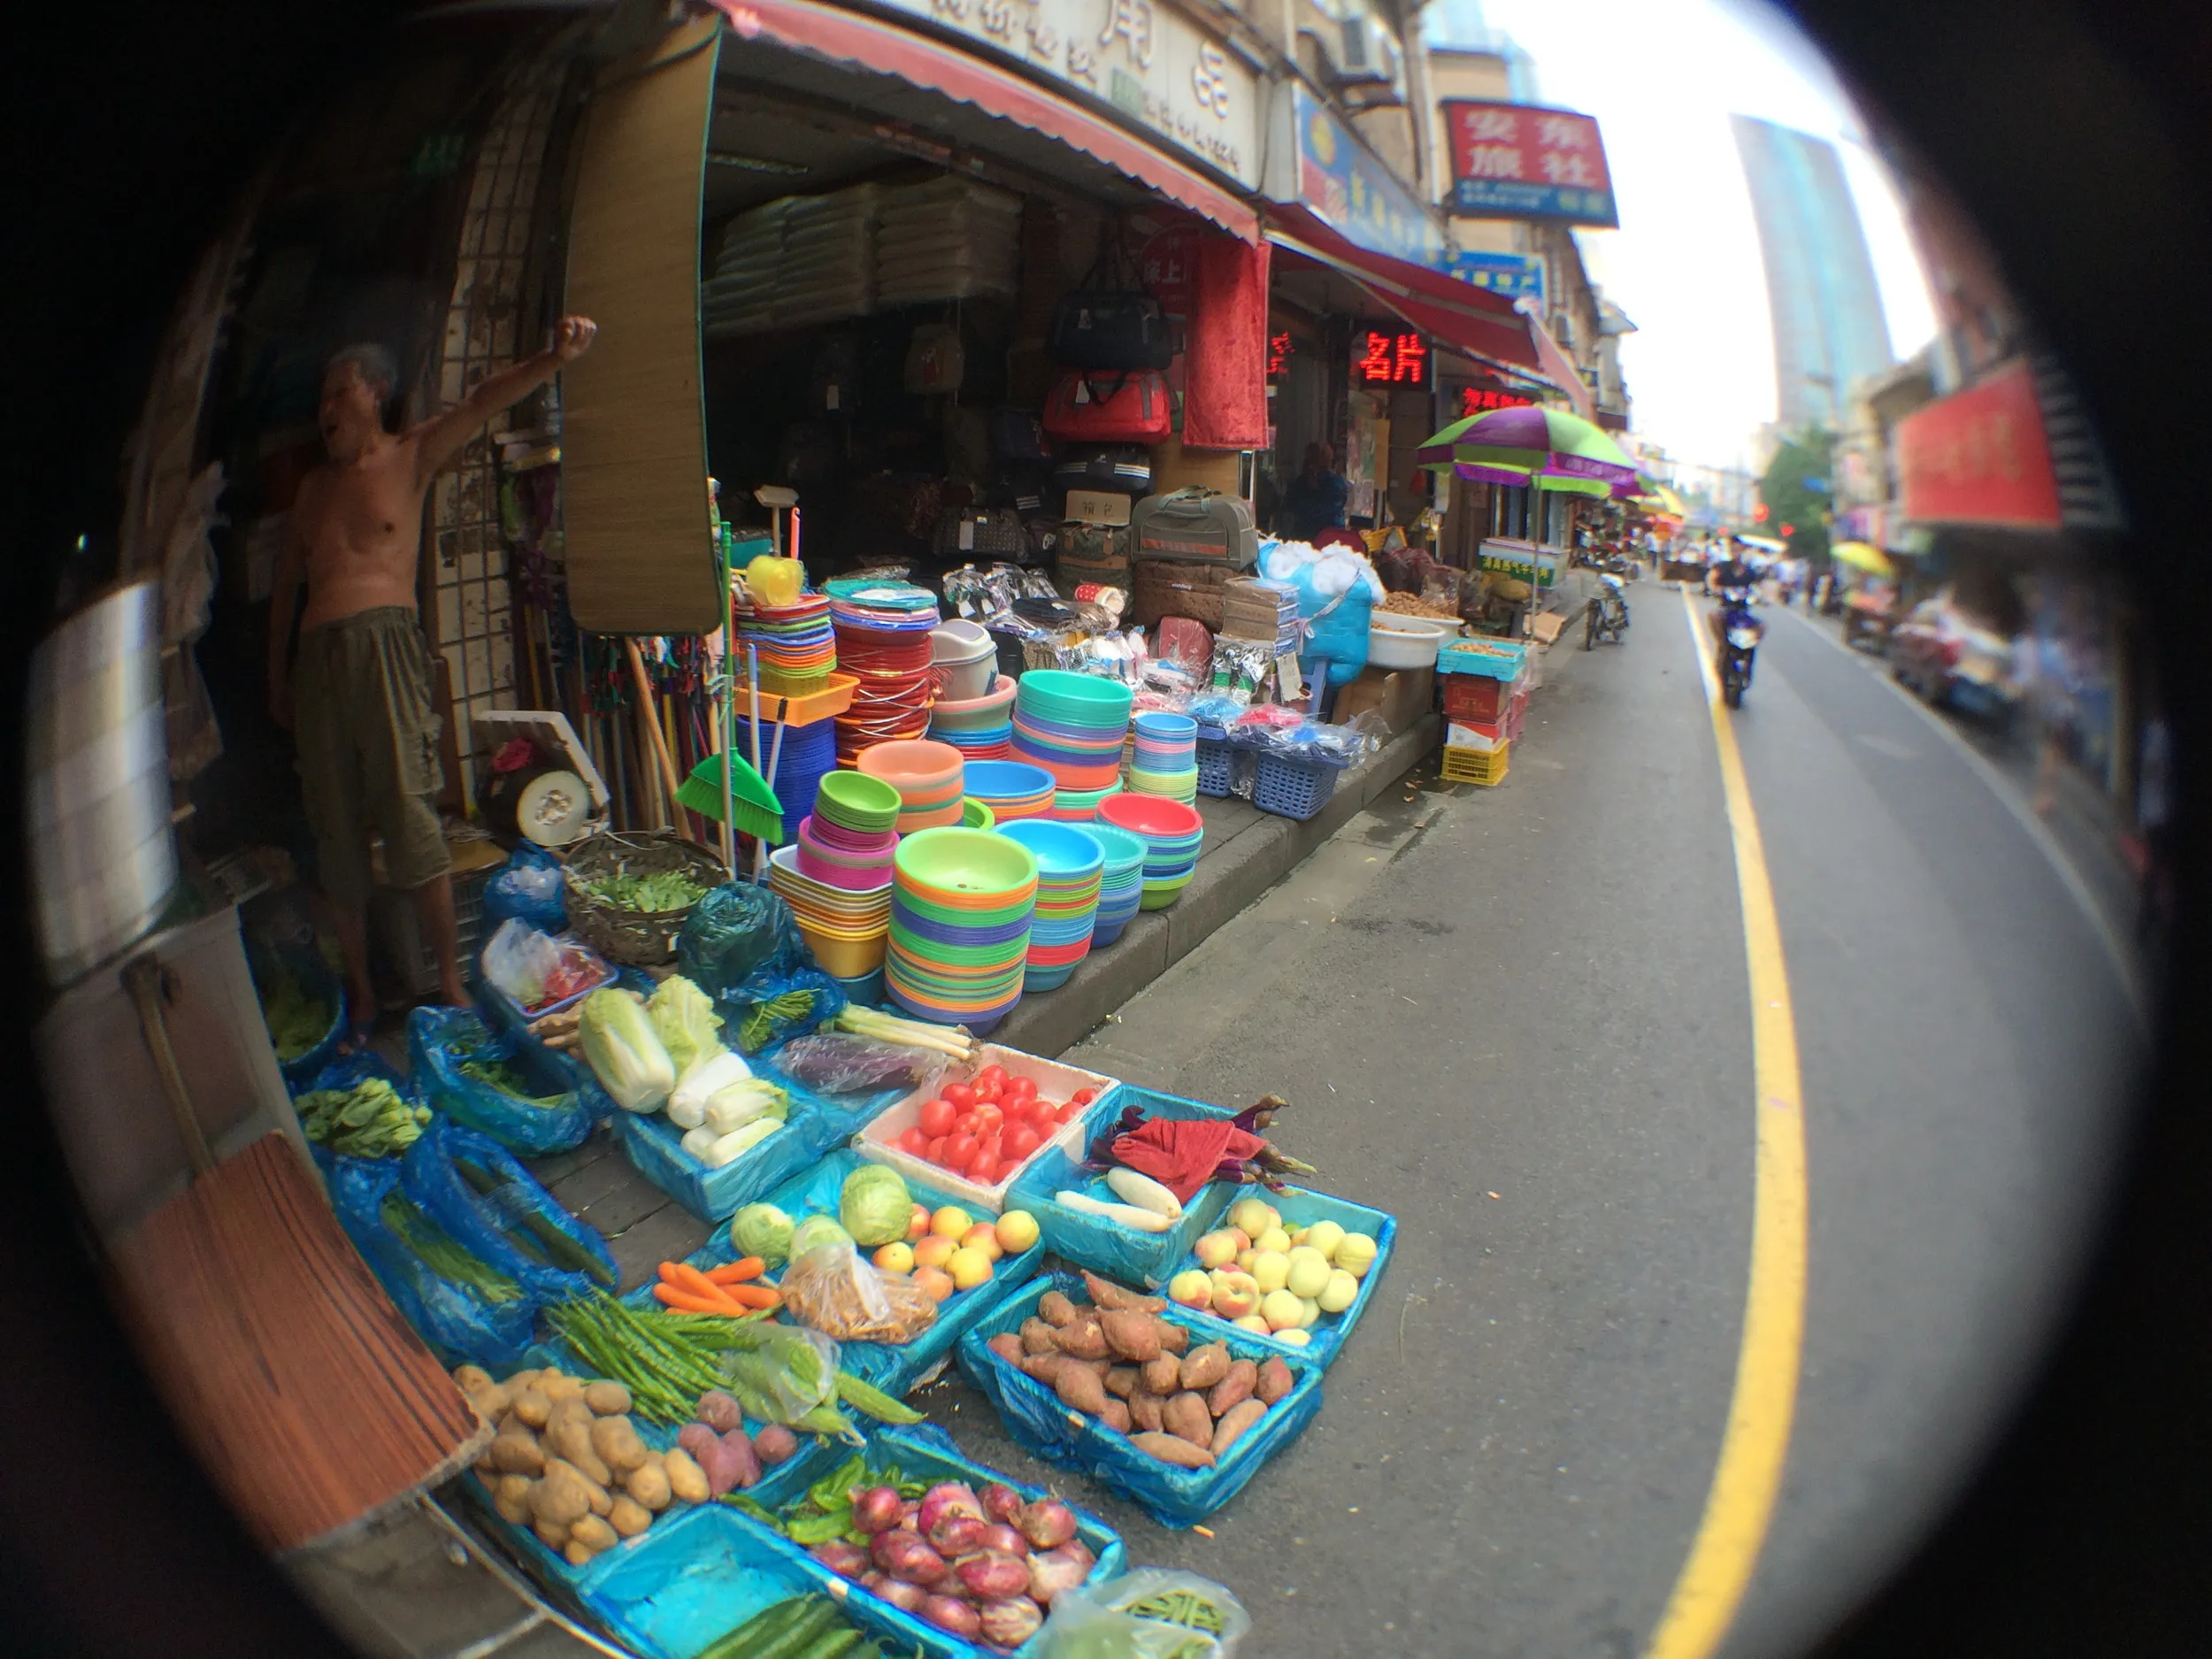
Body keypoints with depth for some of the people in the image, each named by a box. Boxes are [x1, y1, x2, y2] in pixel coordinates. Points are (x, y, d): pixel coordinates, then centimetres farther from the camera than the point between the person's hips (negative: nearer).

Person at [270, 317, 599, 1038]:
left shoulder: (412, 456, 12)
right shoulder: (314, 486, 24)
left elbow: (481, 402, -5)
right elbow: (286, 583, 28)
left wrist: (554, 357, -21)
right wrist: (277, 675, 23)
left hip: (385, 642, -5)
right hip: (316, 656, 5)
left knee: (409, 811, -15)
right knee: (336, 830, 3)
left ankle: (450, 977, -6)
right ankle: (361, 988, 12)